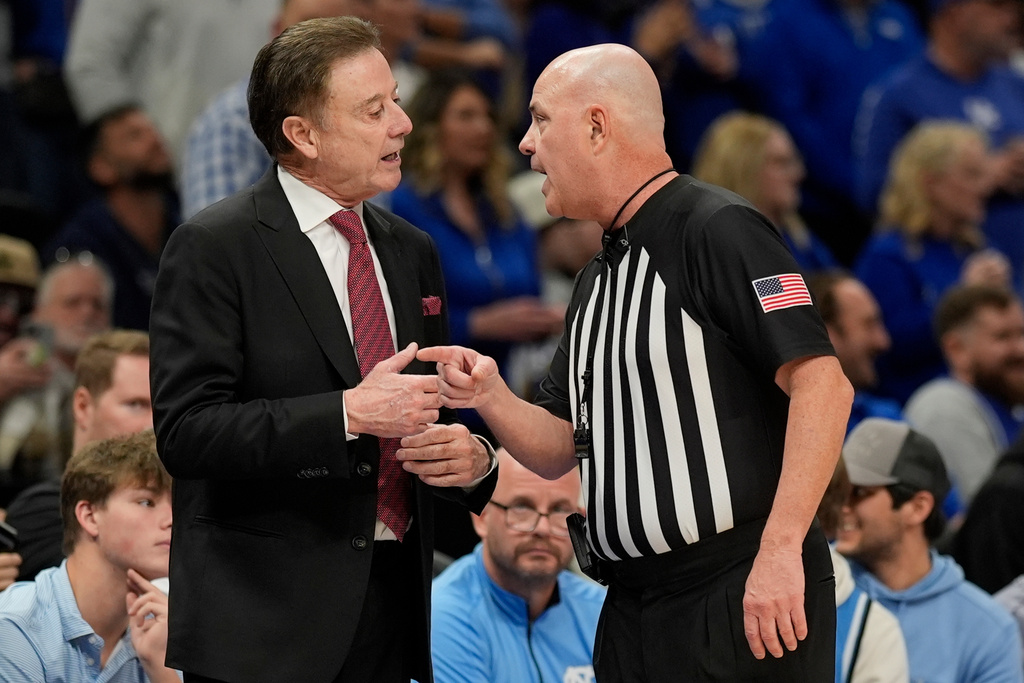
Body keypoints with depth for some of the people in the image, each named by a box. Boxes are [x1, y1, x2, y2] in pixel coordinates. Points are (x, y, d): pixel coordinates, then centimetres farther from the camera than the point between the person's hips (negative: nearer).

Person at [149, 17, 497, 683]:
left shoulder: (412, 252, 15)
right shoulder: (214, 248, -7)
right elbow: (185, 431, -16)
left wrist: (474, 458, 0)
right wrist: (348, 413, -23)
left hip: (394, 601, 6)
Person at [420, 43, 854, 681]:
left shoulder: (719, 230, -10)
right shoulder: (598, 280, 17)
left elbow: (823, 385, -19)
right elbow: (557, 449, 18)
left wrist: (780, 550, -25)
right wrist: (491, 397, -3)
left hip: (749, 600, -8)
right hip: (633, 615, 8)